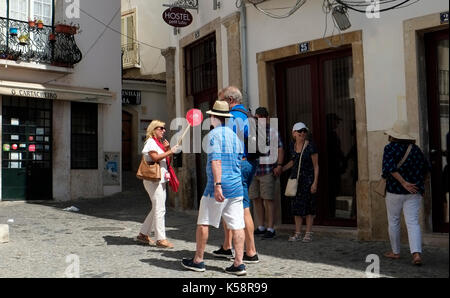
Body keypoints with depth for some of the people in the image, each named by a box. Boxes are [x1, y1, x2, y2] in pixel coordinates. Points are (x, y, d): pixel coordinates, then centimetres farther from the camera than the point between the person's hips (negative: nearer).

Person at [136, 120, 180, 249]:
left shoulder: (158, 142, 21)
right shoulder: (151, 142, -7)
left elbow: (165, 160, 21)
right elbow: (155, 157, -22)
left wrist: (167, 149, 6)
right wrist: (170, 151, -21)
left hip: (161, 180, 10)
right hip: (153, 179, -10)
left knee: (157, 209, 12)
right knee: (160, 209, -10)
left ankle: (143, 234, 20)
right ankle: (161, 239, -8)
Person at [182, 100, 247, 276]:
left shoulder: (214, 134, -7)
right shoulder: (235, 136, 16)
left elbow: (216, 161, -18)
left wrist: (217, 185, -22)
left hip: (218, 187, -7)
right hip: (236, 187, 7)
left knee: (203, 223, 5)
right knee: (237, 225, 3)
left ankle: (198, 261, 14)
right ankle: (238, 264, 2)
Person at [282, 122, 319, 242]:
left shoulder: (310, 147, -10)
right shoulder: (293, 147, 7)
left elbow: (316, 166, -8)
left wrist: (315, 183, -14)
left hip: (307, 179, -5)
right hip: (295, 179, 6)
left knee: (308, 206, 0)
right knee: (296, 205, 7)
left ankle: (308, 234, 8)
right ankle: (297, 233, 14)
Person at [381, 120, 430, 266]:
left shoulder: (390, 148, -7)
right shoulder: (415, 149, 7)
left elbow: (389, 167, -22)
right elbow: (426, 168, 12)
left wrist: (403, 182, -20)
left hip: (394, 191, -3)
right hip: (414, 193, 3)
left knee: (394, 222, 12)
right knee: (413, 222, -1)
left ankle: (395, 252, 24)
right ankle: (417, 253, -17)